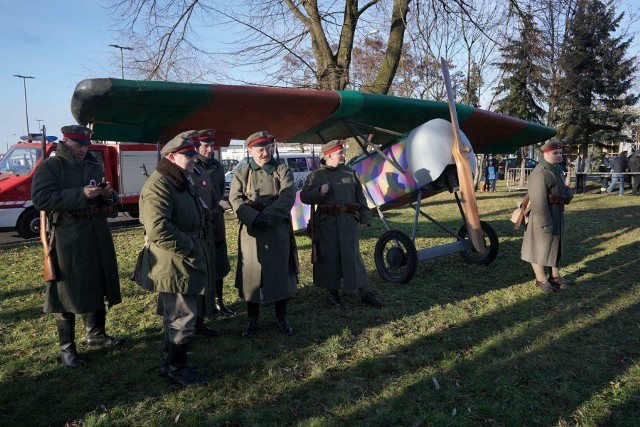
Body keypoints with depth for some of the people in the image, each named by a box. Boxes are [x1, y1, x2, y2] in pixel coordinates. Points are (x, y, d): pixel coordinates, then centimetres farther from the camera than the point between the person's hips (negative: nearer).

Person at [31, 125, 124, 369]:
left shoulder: (95, 167, 14)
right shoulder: (50, 167, -4)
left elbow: (109, 202, 19)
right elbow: (40, 199, -17)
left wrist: (109, 195, -6)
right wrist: (80, 194, -24)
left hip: (97, 237, 6)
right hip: (67, 240, -6)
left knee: (98, 287, 14)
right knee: (67, 292, 0)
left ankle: (96, 334, 32)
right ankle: (66, 348, 13)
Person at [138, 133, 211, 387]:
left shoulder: (184, 183, 15)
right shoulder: (158, 185, -19)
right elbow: (158, 229, -31)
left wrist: (197, 249, 13)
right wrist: (188, 248, -21)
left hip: (185, 264, 10)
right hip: (173, 266, -10)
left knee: (174, 317, 20)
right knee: (183, 319, -2)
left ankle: (170, 361, 34)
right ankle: (174, 368, 16)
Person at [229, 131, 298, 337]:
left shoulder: (283, 171, 4)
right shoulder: (241, 174, 7)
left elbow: (287, 197, -10)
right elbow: (235, 200, -6)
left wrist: (267, 216, -21)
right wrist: (255, 218, -21)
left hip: (278, 230, 0)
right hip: (251, 231, 1)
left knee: (280, 272, 6)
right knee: (250, 273, 5)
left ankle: (282, 318, 23)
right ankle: (252, 320, 21)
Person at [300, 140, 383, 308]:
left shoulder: (350, 172, 11)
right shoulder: (316, 175, 2)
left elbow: (360, 196, 13)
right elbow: (304, 197, -2)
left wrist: (365, 217, 8)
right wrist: (319, 192, -19)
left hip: (348, 221, 2)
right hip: (326, 222, -2)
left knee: (353, 256, 3)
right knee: (329, 257, 6)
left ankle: (366, 293, 8)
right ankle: (333, 291, 22)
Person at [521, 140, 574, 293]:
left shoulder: (558, 170, 9)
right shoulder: (540, 174, -24)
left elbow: (563, 188, 22)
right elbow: (539, 202, -27)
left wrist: (568, 193, -4)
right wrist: (546, 223, -25)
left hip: (558, 216, 10)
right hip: (542, 217, -10)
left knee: (556, 245, 20)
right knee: (540, 247, 4)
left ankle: (555, 276, 35)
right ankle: (541, 280, 17)